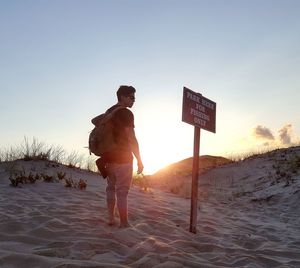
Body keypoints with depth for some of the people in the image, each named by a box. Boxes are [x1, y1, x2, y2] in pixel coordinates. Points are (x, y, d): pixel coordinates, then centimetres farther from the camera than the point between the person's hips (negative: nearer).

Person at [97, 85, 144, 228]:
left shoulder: (109, 112, 13)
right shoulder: (126, 113, -13)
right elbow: (131, 138, -18)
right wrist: (139, 160, -14)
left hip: (109, 156, 8)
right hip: (122, 158, -8)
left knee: (111, 187, 15)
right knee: (122, 191, -4)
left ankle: (111, 218, 19)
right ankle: (124, 223, 2)